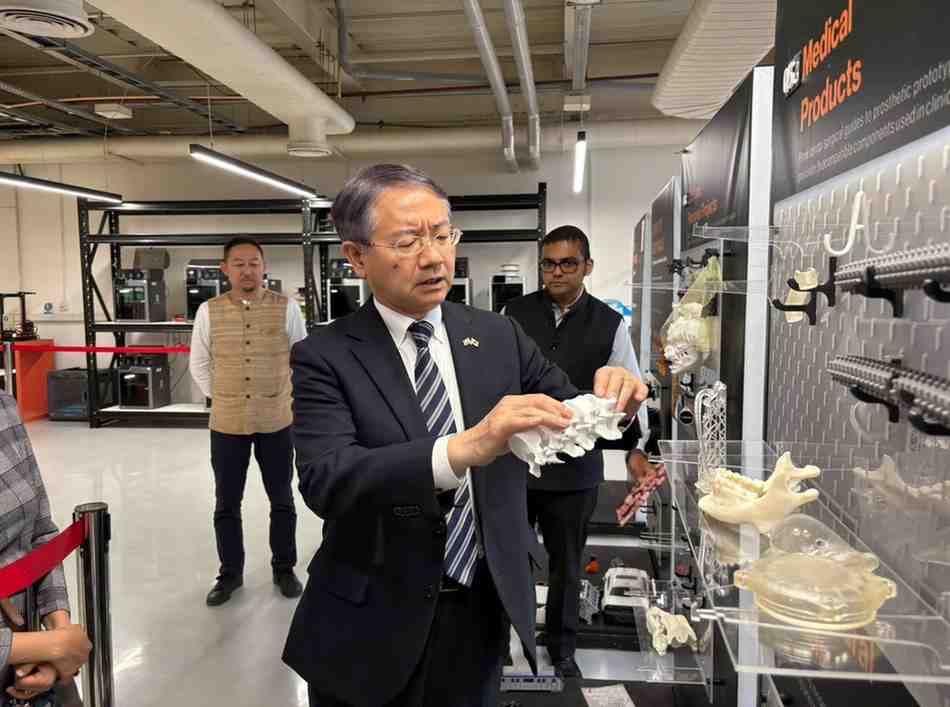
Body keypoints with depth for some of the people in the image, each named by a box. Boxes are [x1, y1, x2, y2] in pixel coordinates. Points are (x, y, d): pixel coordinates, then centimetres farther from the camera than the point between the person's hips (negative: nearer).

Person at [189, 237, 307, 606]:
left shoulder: (286, 308, -6)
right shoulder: (208, 311, -3)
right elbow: (199, 362, 9)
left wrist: (284, 394, 5)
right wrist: (218, 397, 6)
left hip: (277, 421, -1)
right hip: (226, 424, 1)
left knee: (282, 500, 12)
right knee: (226, 504, 12)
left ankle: (283, 568, 29)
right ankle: (230, 573, 30)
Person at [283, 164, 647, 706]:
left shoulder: (499, 336, -1)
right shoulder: (325, 358, -12)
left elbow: (568, 415, 4)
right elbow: (324, 480, -24)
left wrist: (611, 397, -20)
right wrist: (464, 449, -38)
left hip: (486, 610, 3)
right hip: (375, 626, -2)